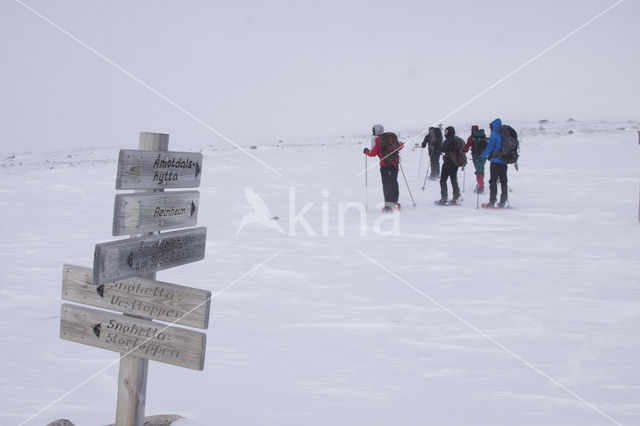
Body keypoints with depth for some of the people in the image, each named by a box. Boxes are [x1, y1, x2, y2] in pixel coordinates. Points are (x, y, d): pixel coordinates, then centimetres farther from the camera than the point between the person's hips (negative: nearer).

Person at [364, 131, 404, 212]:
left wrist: (366, 151, 15)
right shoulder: (393, 136, 10)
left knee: (386, 184, -2)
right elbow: (401, 145, 21)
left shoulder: (377, 140, -3)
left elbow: (373, 153, -5)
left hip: (384, 164, -4)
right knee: (394, 182, 13)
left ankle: (388, 203, -14)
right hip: (395, 163, 4)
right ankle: (395, 203, 14)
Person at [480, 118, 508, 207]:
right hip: (504, 162, 7)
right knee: (503, 181, 9)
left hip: (496, 161, -7)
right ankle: (503, 201, 9)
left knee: (493, 181, -4)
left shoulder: (494, 134, -7)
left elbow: (489, 147, -11)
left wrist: (482, 156, -4)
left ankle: (492, 201, -8)